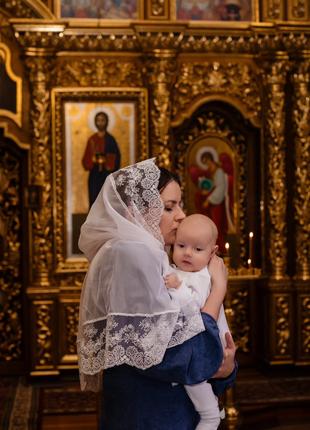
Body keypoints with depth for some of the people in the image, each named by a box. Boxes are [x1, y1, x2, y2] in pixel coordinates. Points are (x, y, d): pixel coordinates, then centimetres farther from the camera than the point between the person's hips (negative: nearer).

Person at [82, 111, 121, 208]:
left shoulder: (110, 139, 1)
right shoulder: (92, 139, 9)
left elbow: (116, 157, -4)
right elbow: (86, 158, 7)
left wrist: (105, 159, -19)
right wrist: (93, 159, -13)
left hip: (107, 173, -3)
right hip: (94, 174, 3)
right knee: (94, 200, 0)